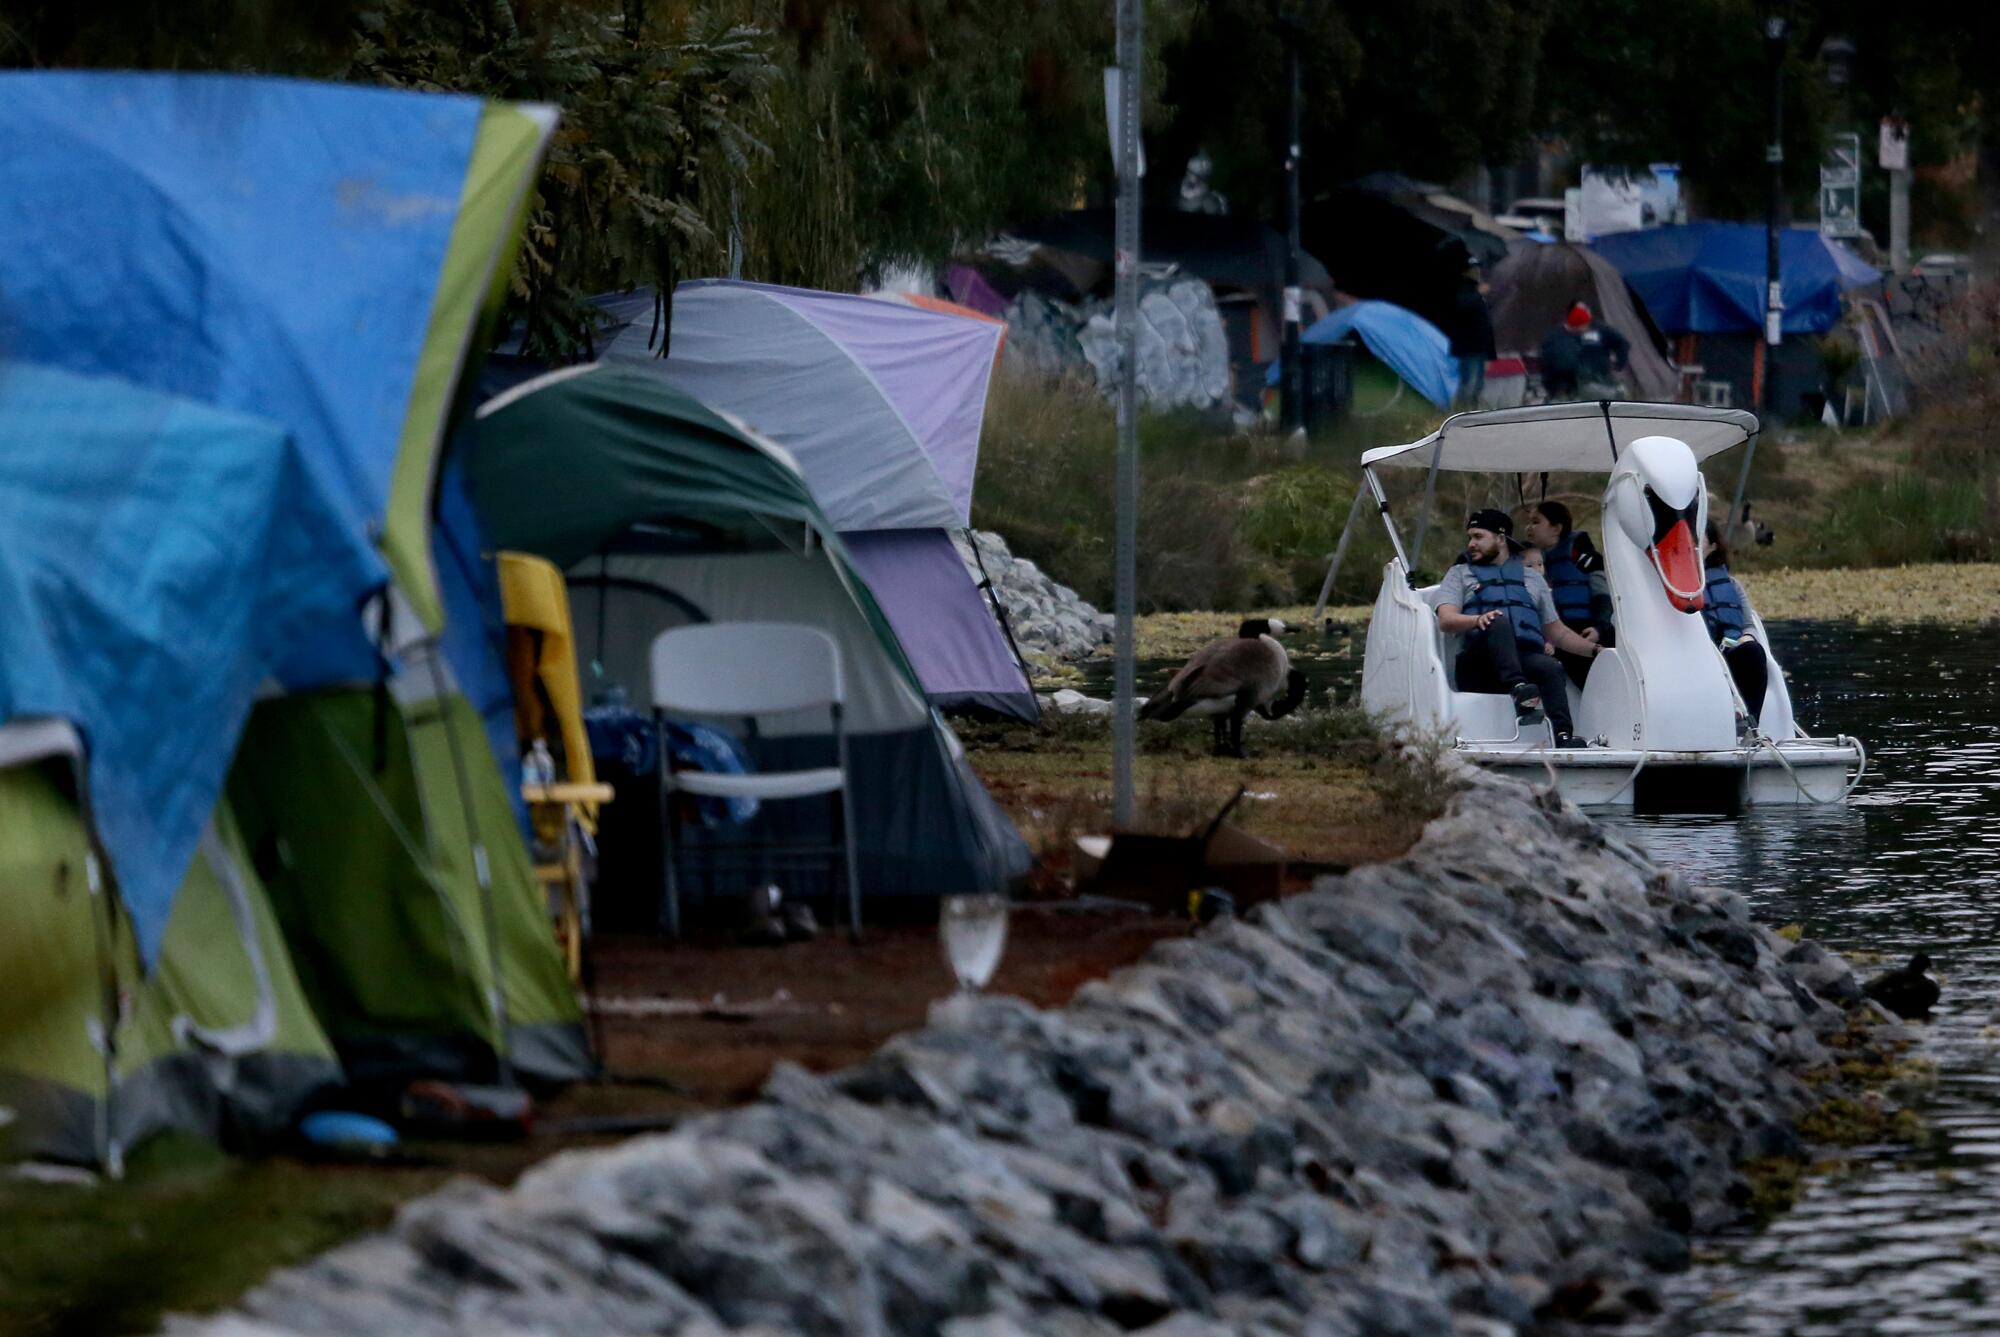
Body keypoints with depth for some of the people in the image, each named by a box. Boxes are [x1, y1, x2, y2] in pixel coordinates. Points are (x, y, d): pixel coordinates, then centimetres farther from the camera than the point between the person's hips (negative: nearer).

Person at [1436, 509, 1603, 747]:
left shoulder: (1532, 579, 30)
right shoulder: (1460, 574, 23)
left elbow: (1558, 633, 29)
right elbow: (1446, 621, 4)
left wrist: (1596, 650, 15)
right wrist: (1478, 620, -17)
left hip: (1527, 660, 2)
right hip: (1479, 669, -2)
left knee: (1550, 667, -32)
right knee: (1499, 622, -32)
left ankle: (1563, 735, -50)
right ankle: (1518, 688, -54)